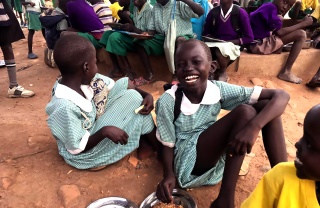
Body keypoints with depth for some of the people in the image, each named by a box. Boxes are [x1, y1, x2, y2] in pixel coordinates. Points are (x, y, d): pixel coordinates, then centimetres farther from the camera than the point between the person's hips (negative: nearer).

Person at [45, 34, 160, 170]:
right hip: (84, 154, -8)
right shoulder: (65, 107, -35)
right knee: (133, 99, -18)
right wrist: (104, 131, -34)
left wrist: (146, 95, -17)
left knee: (126, 85, -2)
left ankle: (143, 133, 6)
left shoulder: (81, 79, -13)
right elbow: (77, 148, -25)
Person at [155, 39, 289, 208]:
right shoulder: (167, 102, -18)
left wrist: (253, 126, -33)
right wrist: (169, 176, -26)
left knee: (266, 105, -13)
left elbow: (281, 96, -15)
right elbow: (167, 144, -7)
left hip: (217, 156, 5)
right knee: (244, 112, -26)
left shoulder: (219, 89, -12)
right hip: (189, 162, -4)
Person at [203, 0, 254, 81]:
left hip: (233, 45, -2)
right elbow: (205, 33, 12)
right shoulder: (213, 12, 3)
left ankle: (223, 73, -9)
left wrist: (230, 42, -15)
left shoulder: (241, 13, -5)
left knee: (221, 49, -36)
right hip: (215, 44, 2)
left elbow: (249, 38, -4)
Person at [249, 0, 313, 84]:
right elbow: (279, 32, -16)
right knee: (301, 35, -7)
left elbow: (275, 31, 14)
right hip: (259, 43, -10)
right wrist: (303, 23, -7)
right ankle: (286, 72, -1)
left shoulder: (268, 7, 17)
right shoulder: (271, 8, -12)